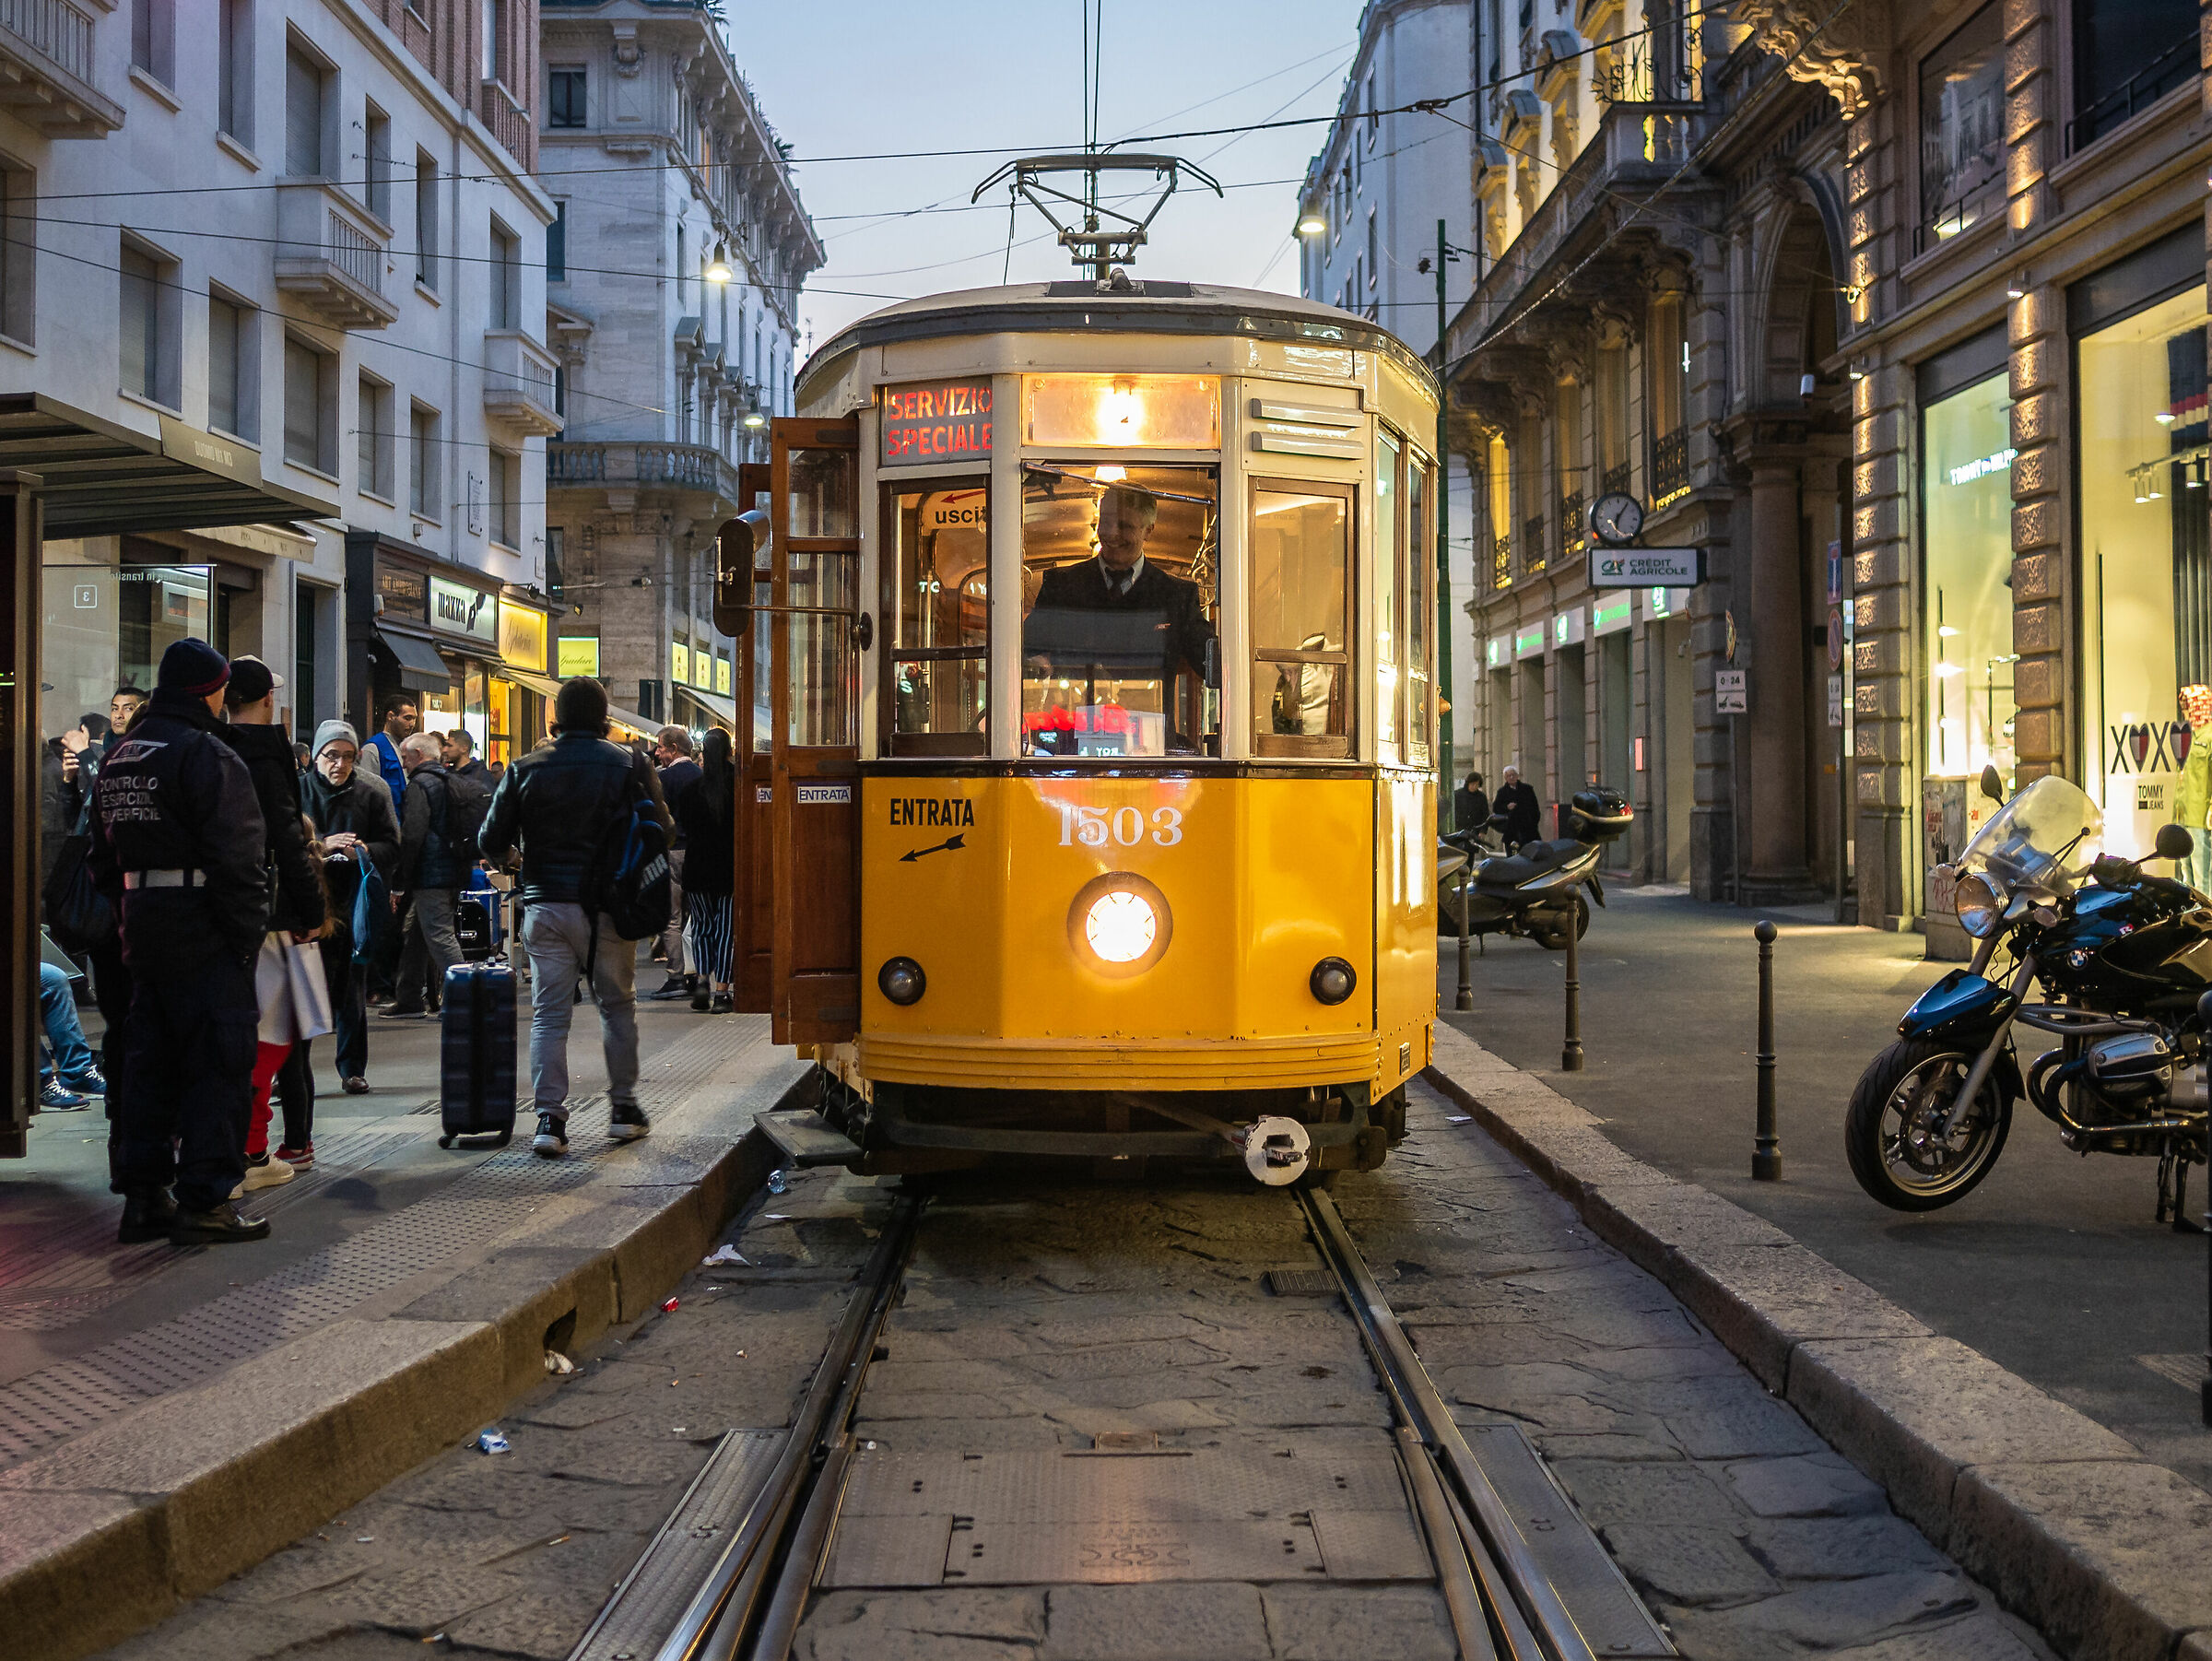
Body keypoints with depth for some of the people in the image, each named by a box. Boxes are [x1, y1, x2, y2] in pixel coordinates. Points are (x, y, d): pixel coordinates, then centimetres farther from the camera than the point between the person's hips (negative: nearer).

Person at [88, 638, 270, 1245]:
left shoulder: (118, 759, 15)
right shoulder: (207, 755, -13)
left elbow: (104, 858, 19)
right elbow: (235, 857, -19)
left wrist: (132, 913, 20)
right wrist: (247, 932, -14)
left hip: (144, 932, 9)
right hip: (204, 934, -9)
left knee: (149, 1060, 14)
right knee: (219, 1061, -3)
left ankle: (144, 1195, 19)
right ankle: (204, 1200, -3)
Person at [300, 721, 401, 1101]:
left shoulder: (371, 794, 9)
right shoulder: (299, 792, 6)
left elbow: (392, 848, 5)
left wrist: (364, 850, -15)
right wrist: (322, 845, -17)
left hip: (355, 904, 1)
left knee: (353, 990, 5)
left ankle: (352, 1069, 14)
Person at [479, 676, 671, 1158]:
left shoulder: (526, 769, -1)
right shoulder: (630, 765, -2)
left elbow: (492, 841, 0)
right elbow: (661, 829, -1)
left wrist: (515, 859, 22)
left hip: (545, 905, 0)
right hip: (607, 907, 0)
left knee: (548, 1014, 5)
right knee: (618, 1005, 15)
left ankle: (550, 1119, 0)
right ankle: (624, 1108, 21)